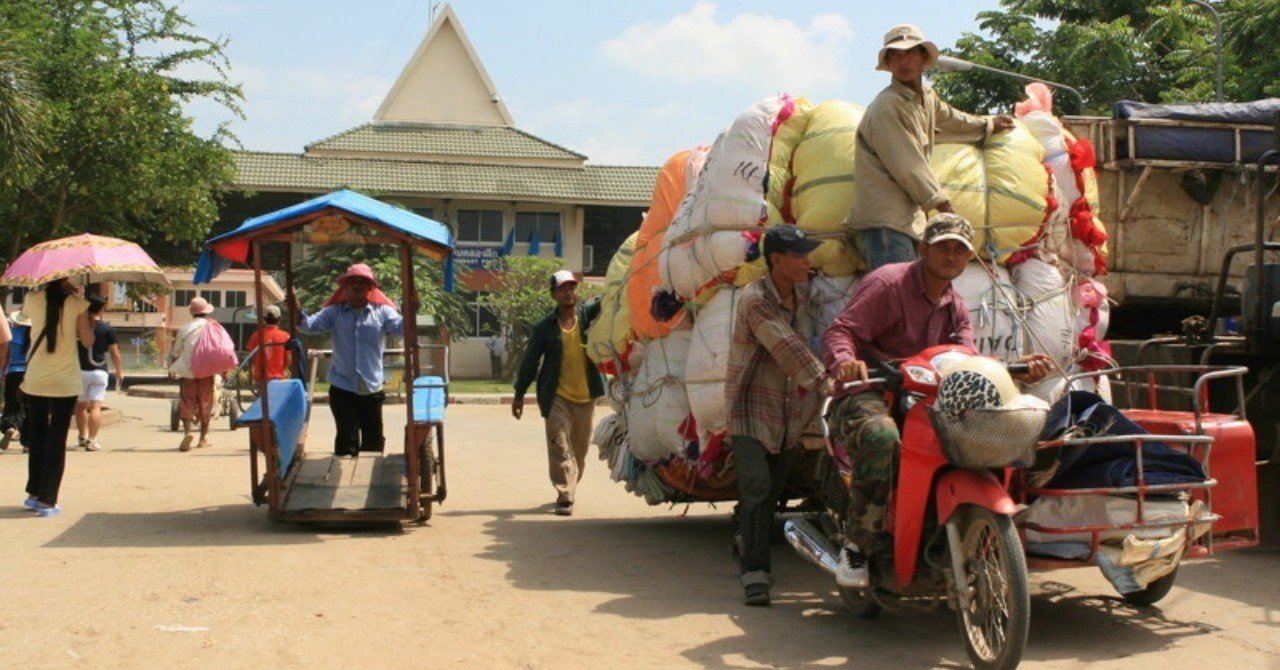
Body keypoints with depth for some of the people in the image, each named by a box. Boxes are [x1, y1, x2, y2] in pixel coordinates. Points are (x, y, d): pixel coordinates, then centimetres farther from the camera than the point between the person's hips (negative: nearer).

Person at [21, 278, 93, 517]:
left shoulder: (32, 299, -2)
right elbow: (87, 341, -3)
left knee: (36, 435, 17)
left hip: (35, 380, 3)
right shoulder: (76, 302, -9)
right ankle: (47, 500, 3)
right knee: (57, 439, 3)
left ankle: (34, 493, 25)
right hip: (65, 381, -3)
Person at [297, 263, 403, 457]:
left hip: (371, 388, 1)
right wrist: (297, 314, -28)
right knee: (346, 441, 1)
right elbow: (310, 325, -8)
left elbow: (401, 328, -13)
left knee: (374, 440, 10)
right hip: (342, 388, -1)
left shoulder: (382, 312, 1)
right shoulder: (334, 312, 3)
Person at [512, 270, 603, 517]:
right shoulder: (545, 327, 2)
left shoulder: (588, 314, 6)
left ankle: (569, 490, 27)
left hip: (586, 395, 2)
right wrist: (519, 394, 5)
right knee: (559, 447, -11)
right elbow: (530, 360, 5)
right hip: (557, 397, -2)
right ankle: (565, 497, -12)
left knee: (579, 450, 10)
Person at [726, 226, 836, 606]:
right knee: (756, 486, -18)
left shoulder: (801, 293, 4)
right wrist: (824, 383, -36)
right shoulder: (755, 299, -19)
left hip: (787, 405, 7)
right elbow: (787, 350, -28)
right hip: (750, 402, -7)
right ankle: (755, 572, -19)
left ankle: (749, 543, 35)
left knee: (772, 491, 12)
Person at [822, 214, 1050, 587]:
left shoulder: (956, 309, 20)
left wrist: (1015, 369, -13)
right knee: (883, 438, -40)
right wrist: (844, 361, -37)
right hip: (865, 394, -7)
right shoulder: (888, 283, -4)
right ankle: (858, 546, -29)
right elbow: (840, 331, -13)